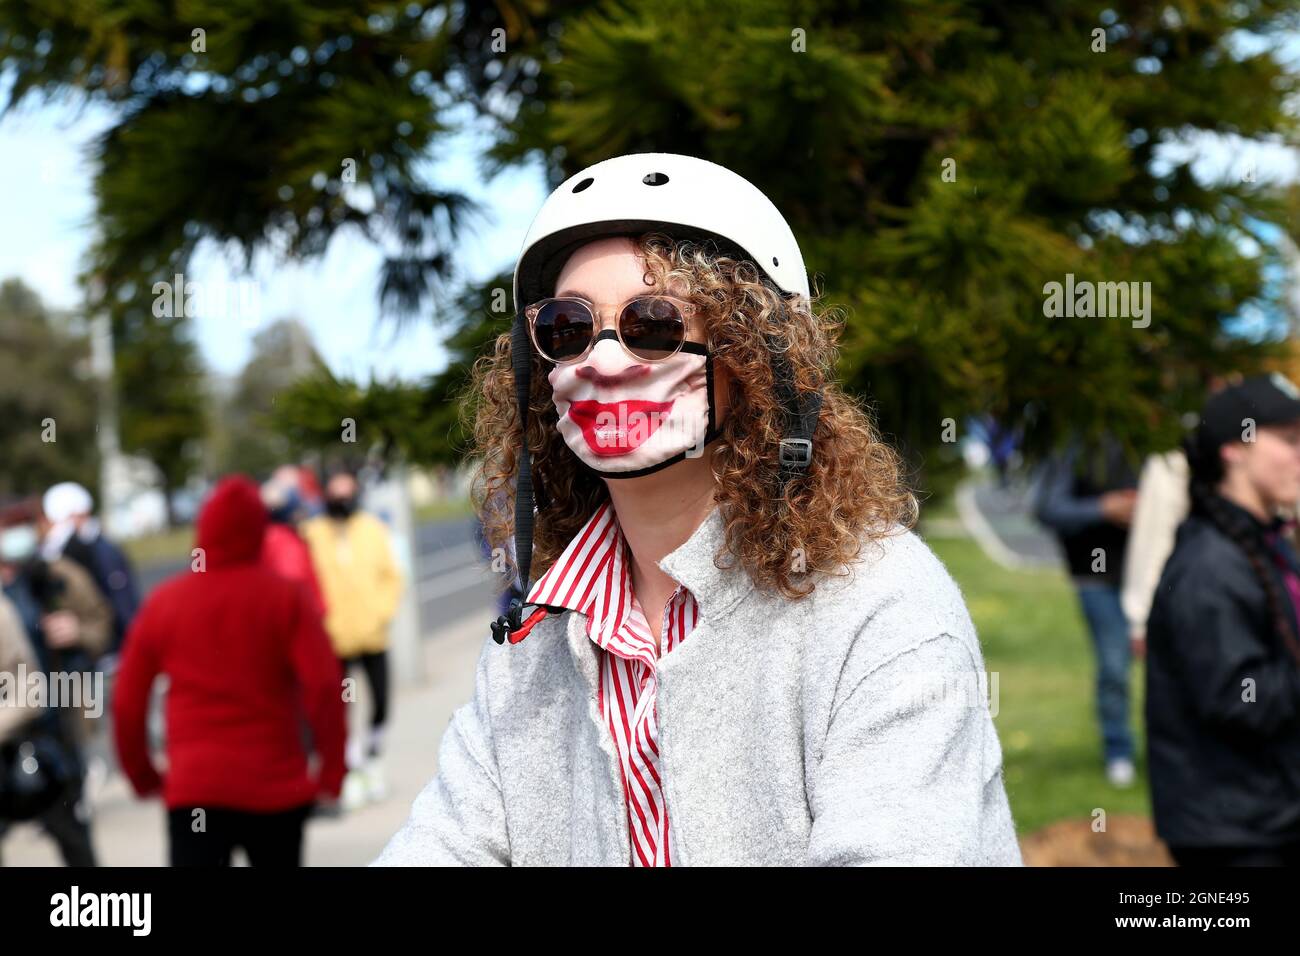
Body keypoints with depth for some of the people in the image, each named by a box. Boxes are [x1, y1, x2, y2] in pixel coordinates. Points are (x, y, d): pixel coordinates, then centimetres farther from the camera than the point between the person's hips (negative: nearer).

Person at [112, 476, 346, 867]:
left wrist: (143, 775, 19)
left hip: (193, 789, 0)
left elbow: (127, 702, 6)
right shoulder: (285, 596, -3)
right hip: (277, 789, 0)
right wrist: (331, 772, -3)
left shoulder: (163, 602, 4)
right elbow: (324, 687, -12)